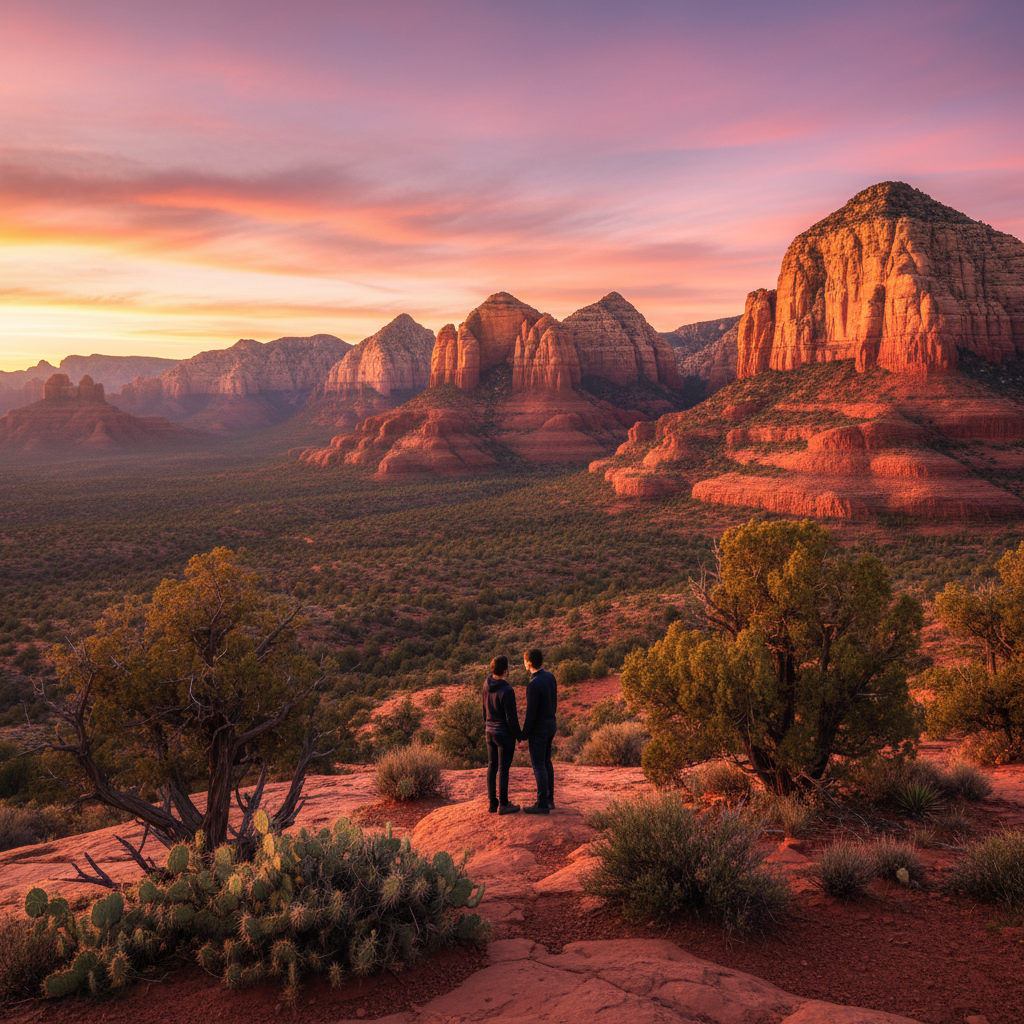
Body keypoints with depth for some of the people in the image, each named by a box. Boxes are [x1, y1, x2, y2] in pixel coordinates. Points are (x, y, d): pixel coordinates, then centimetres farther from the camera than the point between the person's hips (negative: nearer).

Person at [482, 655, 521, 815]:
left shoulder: (488, 683, -3)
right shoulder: (507, 691, -27)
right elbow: (511, 717, -21)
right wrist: (518, 736, -6)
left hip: (490, 731, 7)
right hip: (505, 734, -7)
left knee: (492, 766, 13)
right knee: (504, 768, 3)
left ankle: (493, 802, 21)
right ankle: (503, 804, 12)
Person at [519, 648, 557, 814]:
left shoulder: (533, 685, -26)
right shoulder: (550, 677, 1)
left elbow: (531, 713, -22)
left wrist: (524, 735, -12)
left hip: (538, 730, -9)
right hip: (550, 725, 9)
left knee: (538, 765, 0)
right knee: (546, 762, 17)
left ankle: (542, 804, 6)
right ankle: (549, 799, 24)